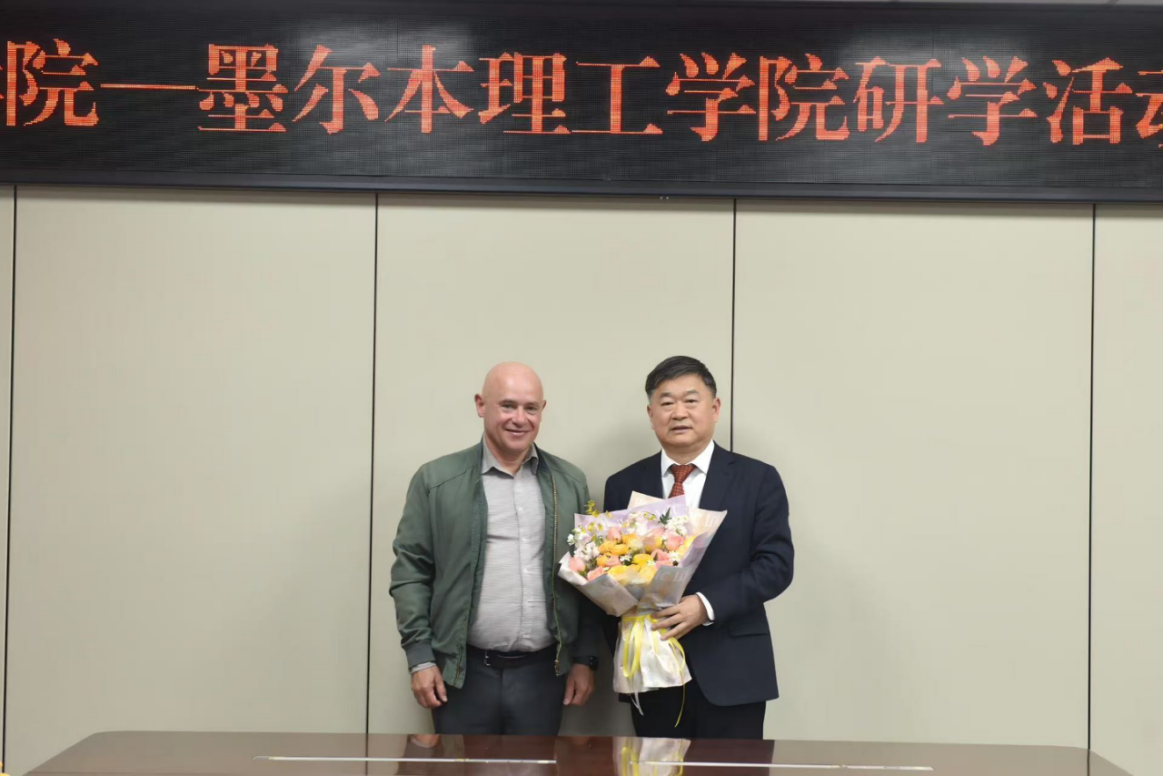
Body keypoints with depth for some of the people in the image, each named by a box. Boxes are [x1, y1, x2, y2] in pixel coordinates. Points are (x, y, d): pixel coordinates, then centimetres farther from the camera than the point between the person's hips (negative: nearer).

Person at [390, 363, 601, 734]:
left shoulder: (570, 482, 8)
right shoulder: (437, 479, 0)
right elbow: (411, 570, 0)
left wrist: (585, 659, 5)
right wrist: (420, 658, -6)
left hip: (543, 672, 2)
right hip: (463, 670, -2)